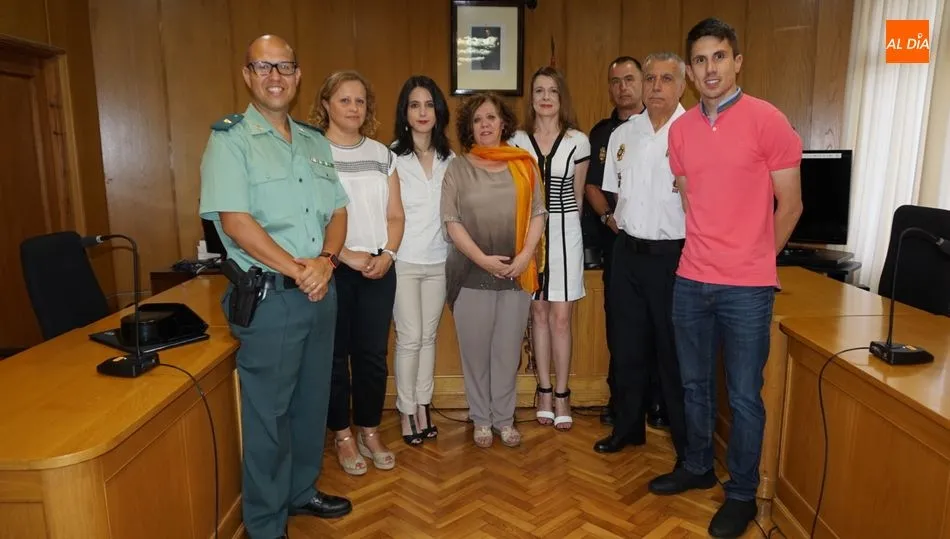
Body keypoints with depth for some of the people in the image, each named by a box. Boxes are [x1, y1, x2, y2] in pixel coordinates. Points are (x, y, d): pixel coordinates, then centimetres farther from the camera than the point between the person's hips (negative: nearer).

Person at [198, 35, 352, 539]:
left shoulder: (315, 142, 12)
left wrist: (325, 261, -10)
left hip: (320, 289, 6)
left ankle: (302, 491, 38)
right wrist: (296, 270, -17)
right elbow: (234, 220, -16)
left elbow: (338, 211, 9)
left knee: (312, 400, 17)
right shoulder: (229, 138, -6)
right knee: (268, 411, 5)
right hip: (267, 295, -6)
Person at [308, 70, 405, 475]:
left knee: (373, 355, 9)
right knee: (335, 355, 6)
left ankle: (370, 431, 25)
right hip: (333, 269, -4)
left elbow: (395, 215, 10)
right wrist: (348, 257, -16)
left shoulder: (381, 154, 10)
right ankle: (343, 436, 22)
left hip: (379, 269, 4)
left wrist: (387, 254, -6)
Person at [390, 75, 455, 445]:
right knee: (410, 338, 0)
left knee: (429, 336, 11)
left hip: (438, 260, 4)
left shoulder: (450, 160, 7)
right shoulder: (392, 157, -6)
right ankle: (406, 411, 16)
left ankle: (423, 406, 24)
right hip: (403, 261, -4)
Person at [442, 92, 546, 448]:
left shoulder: (524, 165, 6)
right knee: (475, 349, 6)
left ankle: (504, 419, 23)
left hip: (517, 274, 1)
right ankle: (481, 419, 22)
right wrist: (483, 259, -13)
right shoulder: (458, 168, 2)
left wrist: (525, 256, -9)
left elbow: (537, 214, 4)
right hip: (472, 274, -1)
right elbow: (452, 221, -4)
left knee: (508, 349, 9)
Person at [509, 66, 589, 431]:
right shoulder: (517, 140, 3)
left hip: (564, 231, -1)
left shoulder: (578, 141, 1)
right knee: (538, 312, 7)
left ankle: (561, 394, 13)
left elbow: (578, 194, 10)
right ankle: (544, 391, 18)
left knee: (560, 316, 1)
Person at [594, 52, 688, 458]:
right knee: (628, 346, 15)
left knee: (676, 352, 5)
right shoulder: (622, 134, 9)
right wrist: (614, 218, 7)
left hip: (674, 256, -5)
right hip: (628, 252, 5)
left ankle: (689, 444, 23)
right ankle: (627, 427, 33)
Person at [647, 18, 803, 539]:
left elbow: (790, 206, -2)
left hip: (747, 288, -4)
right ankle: (697, 466, 37)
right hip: (691, 281, 5)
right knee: (695, 384, 17)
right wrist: (709, 253, 13)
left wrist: (753, 259, 6)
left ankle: (742, 494, 24)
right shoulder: (680, 129, 7)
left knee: (744, 395, 6)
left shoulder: (768, 120, -8)